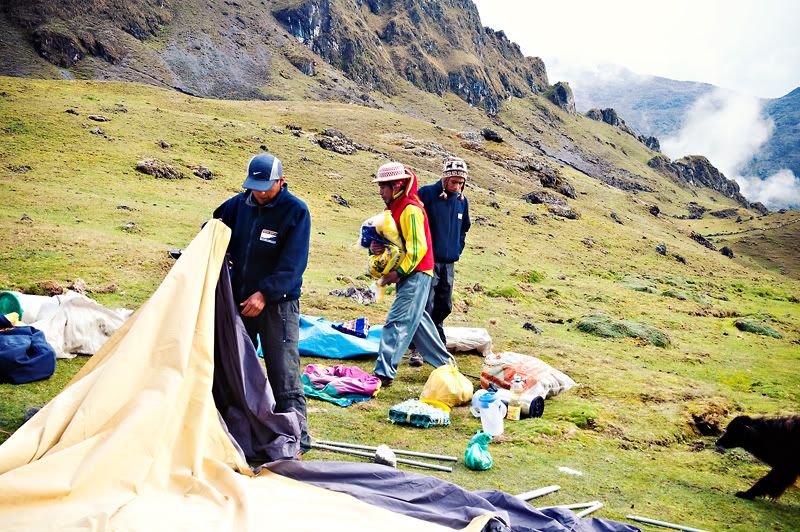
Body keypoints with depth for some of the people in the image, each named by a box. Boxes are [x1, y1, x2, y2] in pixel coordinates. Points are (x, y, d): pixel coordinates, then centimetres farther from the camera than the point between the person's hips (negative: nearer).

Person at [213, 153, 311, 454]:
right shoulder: (240, 204, 4)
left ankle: (297, 438, 4)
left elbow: (292, 264, -16)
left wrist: (265, 294, -23)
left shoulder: (296, 211, -11)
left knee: (284, 372, -5)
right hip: (239, 299, 6)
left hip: (277, 303, -6)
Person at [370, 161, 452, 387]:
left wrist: (399, 272, -21)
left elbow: (418, 248, -22)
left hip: (416, 274, -10)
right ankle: (445, 363, 30)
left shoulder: (410, 209, -17)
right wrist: (375, 247, -6)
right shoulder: (394, 208, 13)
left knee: (397, 322, -12)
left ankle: (384, 372, -11)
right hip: (407, 275, 10)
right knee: (416, 320, 18)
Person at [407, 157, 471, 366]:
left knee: (444, 306, 12)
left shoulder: (462, 201, 8)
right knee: (424, 306, -8)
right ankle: (416, 349, 1)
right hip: (428, 261, -6)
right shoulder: (427, 194, -11)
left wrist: (457, 250, 14)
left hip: (449, 263, 6)